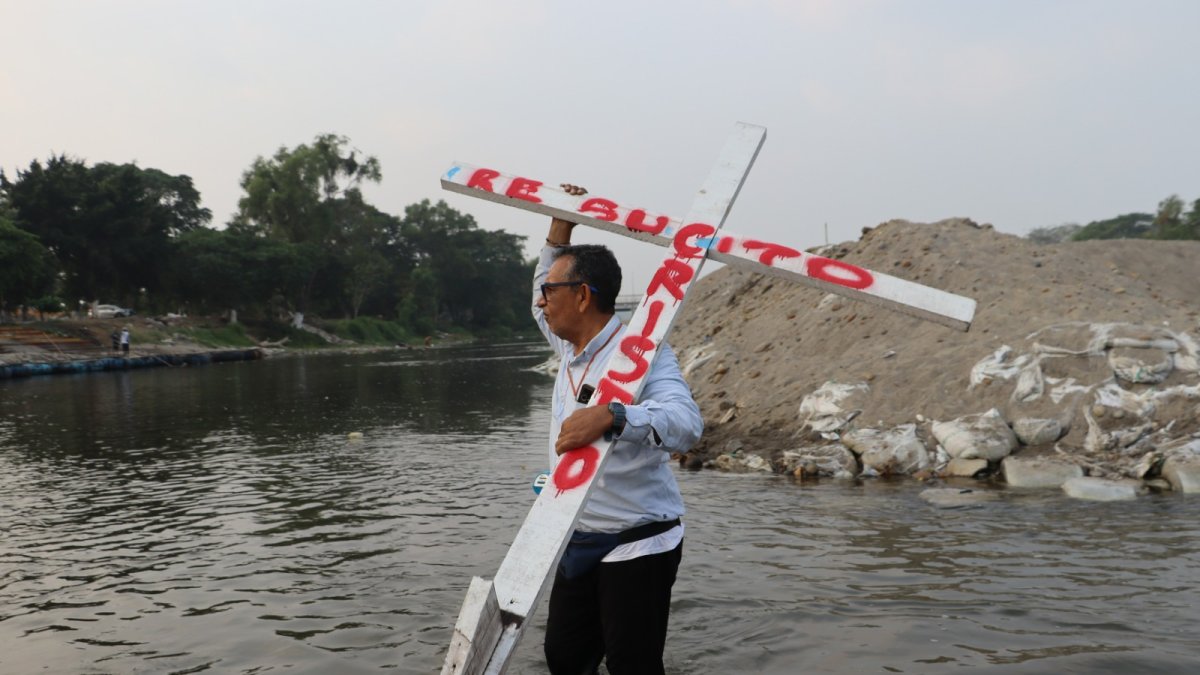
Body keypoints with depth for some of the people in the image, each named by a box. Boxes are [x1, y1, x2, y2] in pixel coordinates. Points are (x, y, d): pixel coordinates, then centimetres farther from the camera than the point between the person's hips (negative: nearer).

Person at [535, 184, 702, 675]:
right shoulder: (571, 348, 7)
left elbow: (686, 422, -34)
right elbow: (543, 306, 27)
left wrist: (610, 417, -51)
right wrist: (560, 228, 15)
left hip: (638, 546, -8)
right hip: (581, 543, 9)